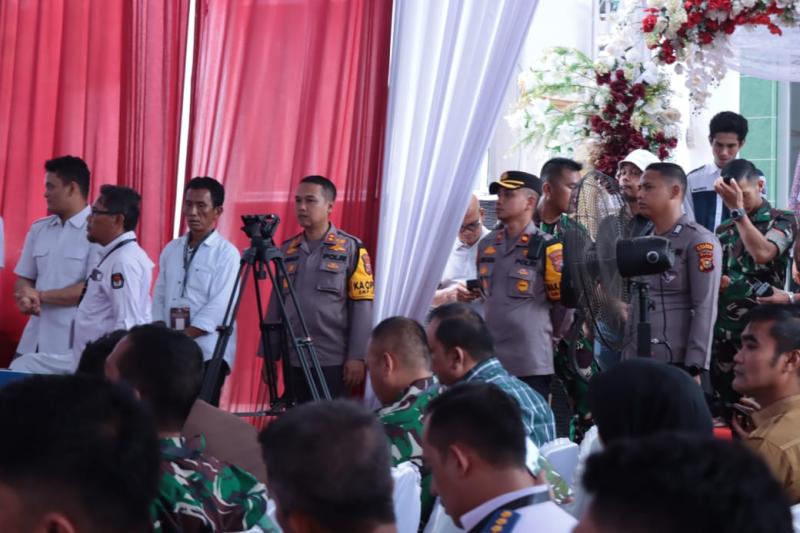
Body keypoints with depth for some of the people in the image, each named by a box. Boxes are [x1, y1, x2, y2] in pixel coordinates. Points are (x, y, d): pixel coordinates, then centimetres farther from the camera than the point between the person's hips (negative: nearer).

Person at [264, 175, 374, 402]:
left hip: (332, 360, -4)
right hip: (293, 359, 4)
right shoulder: (287, 250, 11)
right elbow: (276, 303, 14)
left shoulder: (351, 249, -2)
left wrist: (357, 357, -12)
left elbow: (361, 308, -6)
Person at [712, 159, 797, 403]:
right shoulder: (723, 230, 14)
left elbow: (762, 253, -21)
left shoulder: (782, 220, -1)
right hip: (724, 333, 5)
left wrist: (738, 209, -17)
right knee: (725, 404, 7)